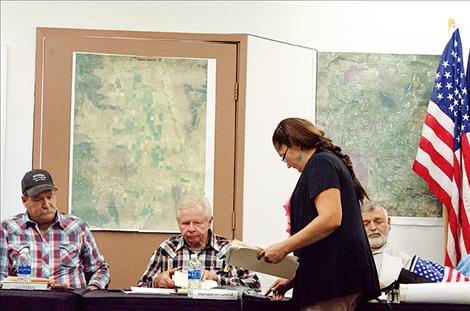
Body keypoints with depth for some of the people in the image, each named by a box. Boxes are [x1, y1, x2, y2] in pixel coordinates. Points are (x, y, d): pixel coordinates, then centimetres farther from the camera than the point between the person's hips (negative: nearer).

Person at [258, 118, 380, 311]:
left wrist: (284, 247, -14)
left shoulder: (320, 163, -5)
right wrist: (293, 280, 24)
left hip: (333, 273, -10)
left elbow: (330, 219, -19)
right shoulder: (333, 161, 26)